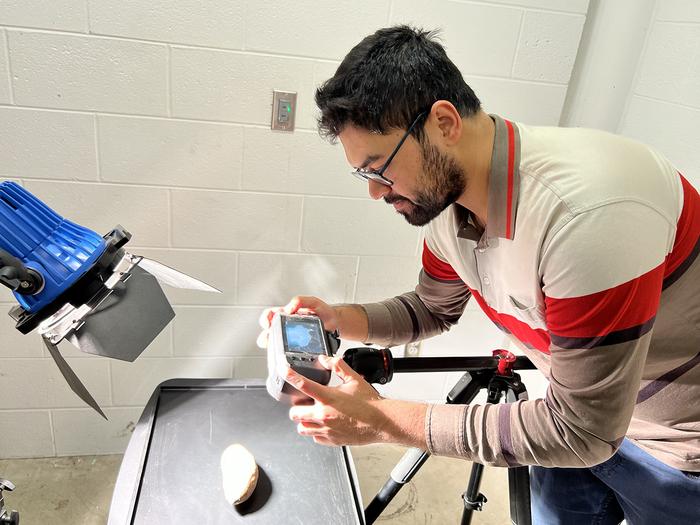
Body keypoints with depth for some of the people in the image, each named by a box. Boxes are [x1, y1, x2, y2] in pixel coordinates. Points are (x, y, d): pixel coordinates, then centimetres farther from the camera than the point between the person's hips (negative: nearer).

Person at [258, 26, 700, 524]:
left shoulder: (586, 211, -37)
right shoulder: (442, 196, -11)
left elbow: (582, 429, -30)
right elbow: (433, 309, 5)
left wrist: (384, 420, -28)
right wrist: (335, 318, -14)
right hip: (583, 411, 6)